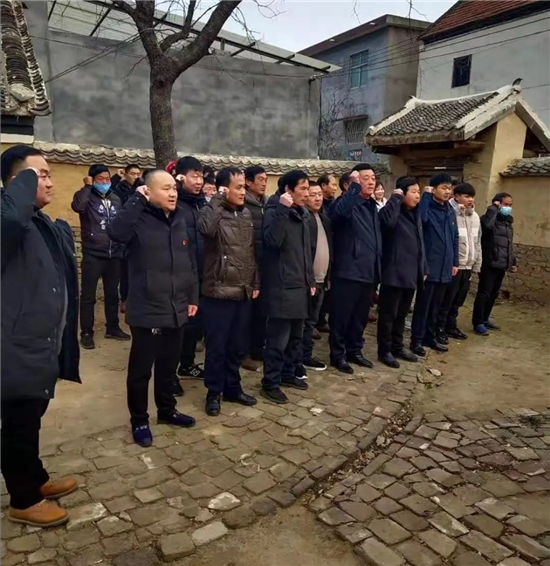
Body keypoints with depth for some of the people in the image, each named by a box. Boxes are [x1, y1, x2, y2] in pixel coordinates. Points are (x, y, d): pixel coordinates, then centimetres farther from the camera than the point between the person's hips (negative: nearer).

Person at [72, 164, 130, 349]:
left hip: (114, 255, 5)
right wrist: (87, 186, -17)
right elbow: (77, 206, -27)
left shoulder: (116, 199, 11)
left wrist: (122, 248, 13)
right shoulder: (86, 197, -3)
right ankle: (86, 332, 12)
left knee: (112, 294, 14)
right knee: (88, 296, 2)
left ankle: (112, 328, 27)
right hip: (92, 255, -5)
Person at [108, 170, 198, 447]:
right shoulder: (139, 219, -10)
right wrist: (137, 200, -26)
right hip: (147, 311, -6)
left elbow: (190, 263, 14)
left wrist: (193, 297, 12)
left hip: (176, 310, 6)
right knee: (141, 369, 8)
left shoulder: (179, 220, 9)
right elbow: (116, 232, -34)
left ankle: (166, 410, 39)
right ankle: (139, 421, 26)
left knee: (168, 365, 20)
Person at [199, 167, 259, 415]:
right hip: (219, 292, -5)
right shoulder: (212, 211, -7)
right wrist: (218, 199, -21)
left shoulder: (247, 214, 10)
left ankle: (232, 388, 31)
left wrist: (256, 283, 11)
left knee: (238, 345, 15)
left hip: (244, 292, 6)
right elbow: (207, 229, -33)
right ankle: (214, 392, 21)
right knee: (217, 346, 5)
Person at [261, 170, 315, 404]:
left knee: (295, 335, 16)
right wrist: (283, 209, -26)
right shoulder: (274, 211, -8)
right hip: (281, 286, -8)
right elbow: (272, 240, -27)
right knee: (278, 338, -4)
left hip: (300, 285, 8)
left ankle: (288, 373, 31)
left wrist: (310, 280, 18)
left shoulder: (302, 214, 16)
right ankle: (270, 383, 7)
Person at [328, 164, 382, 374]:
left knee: (361, 316, 17)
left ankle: (354, 350, 31)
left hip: (369, 271, 8)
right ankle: (338, 355, 15)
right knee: (341, 316, 3)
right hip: (348, 271, -8)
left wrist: (377, 266, 17)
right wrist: (354, 186, -31)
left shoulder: (372, 206, 16)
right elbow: (340, 211, -35)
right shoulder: (348, 203, -9)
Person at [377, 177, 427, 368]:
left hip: (411, 274, 8)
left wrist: (423, 268, 17)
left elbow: (420, 244, 19)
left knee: (402, 314, 17)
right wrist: (395, 198, -23)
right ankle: (384, 350, 12)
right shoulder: (394, 213, -10)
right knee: (388, 314, 1)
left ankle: (397, 347, 29)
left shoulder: (415, 215, 15)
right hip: (394, 273, -8)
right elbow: (387, 221, -36)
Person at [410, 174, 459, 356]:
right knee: (423, 305, -1)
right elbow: (421, 218, -32)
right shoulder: (427, 207, -7)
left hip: (445, 267, 7)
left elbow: (455, 238, 18)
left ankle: (430, 337, 26)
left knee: (436, 305, 15)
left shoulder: (450, 211, 14)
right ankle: (417, 340, 8)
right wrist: (426, 195, -20)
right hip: (429, 266, -7)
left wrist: (455, 262, 15)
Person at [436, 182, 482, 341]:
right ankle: (440, 329, 14)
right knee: (446, 301, 1)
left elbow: (477, 243, 17)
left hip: (467, 267, 8)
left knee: (457, 301, 18)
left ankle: (451, 326, 31)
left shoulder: (475, 217, 12)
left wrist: (476, 265, 17)